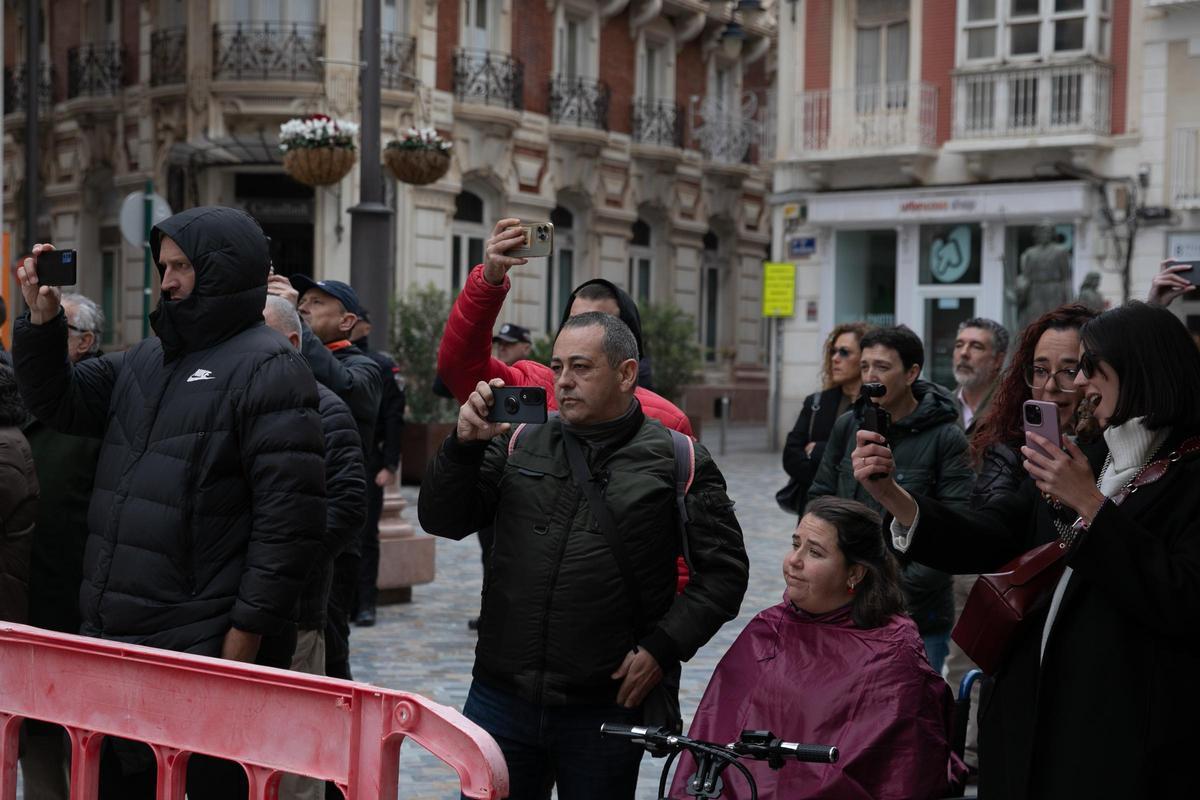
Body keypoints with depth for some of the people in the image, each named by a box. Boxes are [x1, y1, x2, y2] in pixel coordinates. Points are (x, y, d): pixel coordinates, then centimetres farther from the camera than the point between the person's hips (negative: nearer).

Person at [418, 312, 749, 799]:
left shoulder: (676, 463, -1)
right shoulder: (521, 442, 7)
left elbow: (723, 571, 0)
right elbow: (442, 521, 5)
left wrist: (663, 648, -10)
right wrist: (466, 445, -11)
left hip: (605, 709, -2)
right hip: (501, 699, 2)